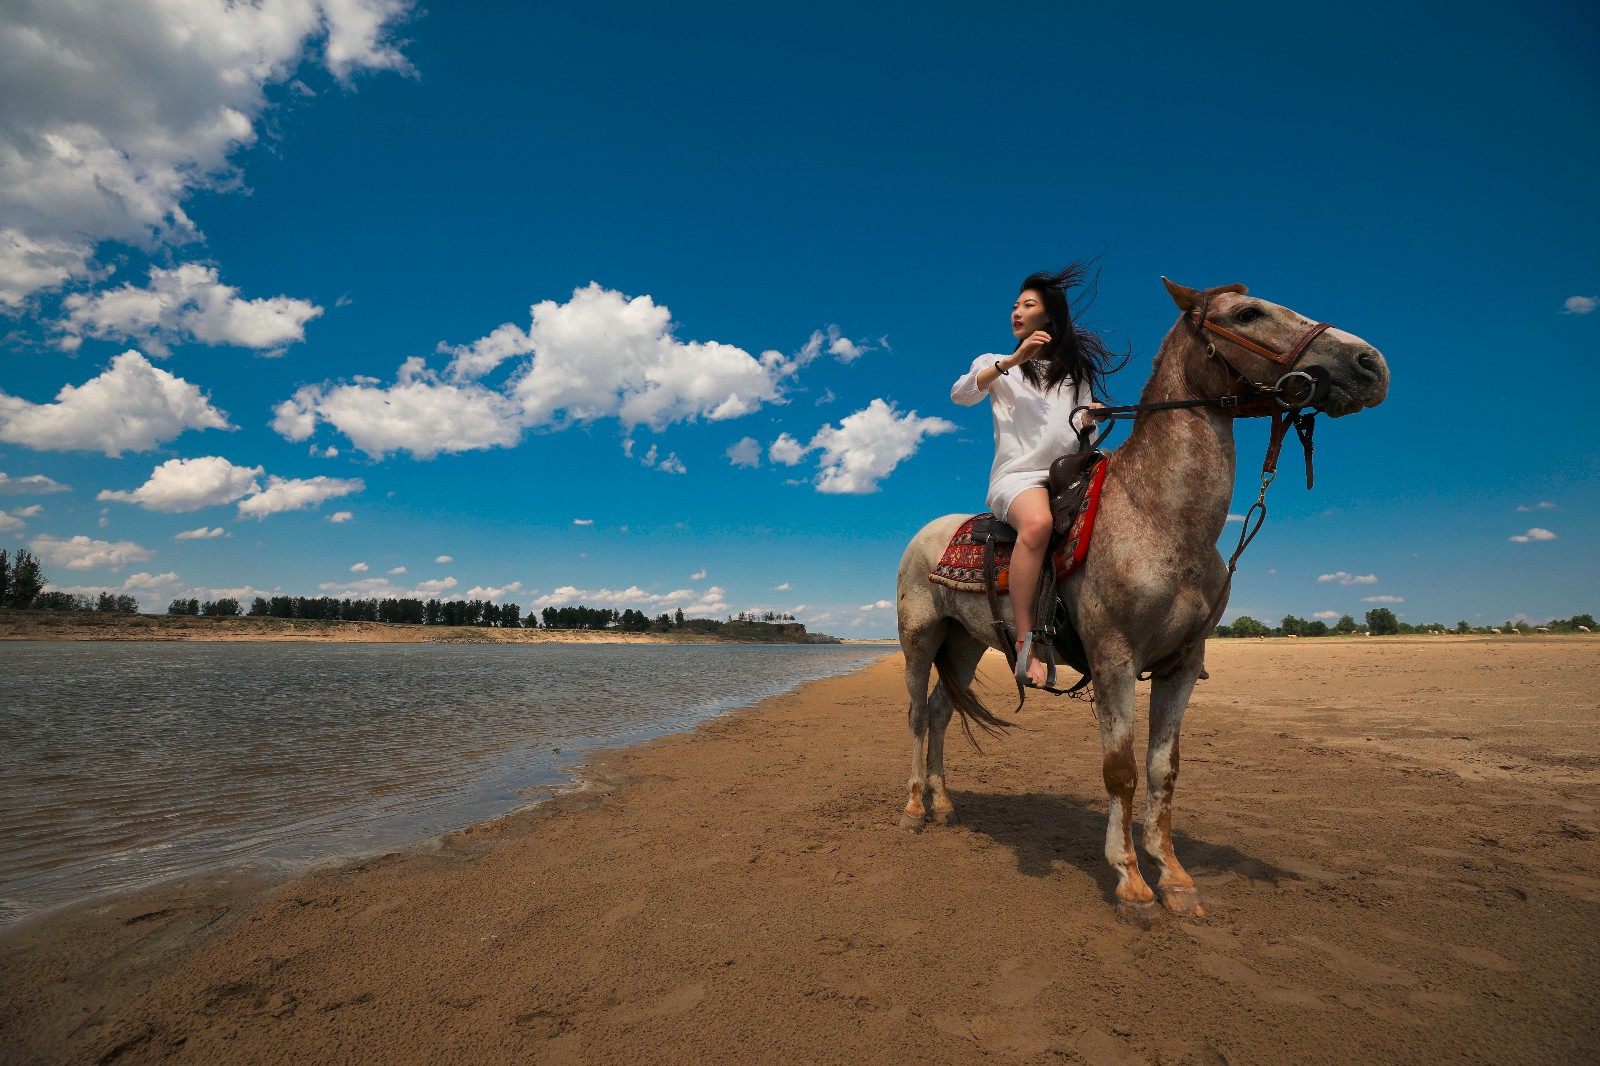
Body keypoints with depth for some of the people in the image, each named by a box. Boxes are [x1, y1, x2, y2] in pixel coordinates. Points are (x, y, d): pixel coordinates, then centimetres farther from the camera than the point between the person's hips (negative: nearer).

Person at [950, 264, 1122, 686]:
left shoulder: (1076, 371, 27)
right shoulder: (996, 365, 21)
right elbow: (961, 394, 0)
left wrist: (1091, 419, -4)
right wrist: (1012, 360, -6)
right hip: (1018, 474, -3)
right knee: (1037, 523, -38)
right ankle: (1025, 643, -36)